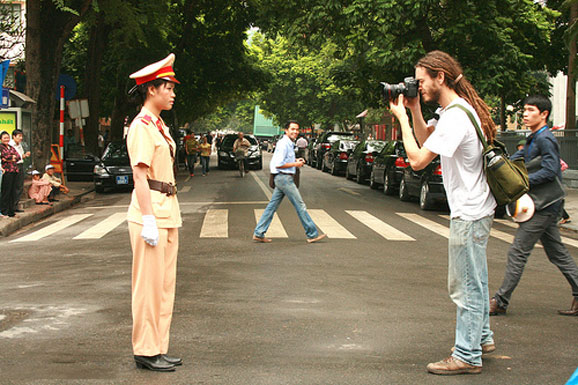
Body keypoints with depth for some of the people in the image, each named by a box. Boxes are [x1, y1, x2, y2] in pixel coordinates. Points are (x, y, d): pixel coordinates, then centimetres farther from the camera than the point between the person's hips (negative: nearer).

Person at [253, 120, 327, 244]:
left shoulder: (289, 144, 15)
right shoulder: (283, 144, -16)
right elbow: (278, 164, -21)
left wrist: (296, 161, 12)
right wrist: (295, 164, -14)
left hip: (282, 178, 10)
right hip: (284, 178, -10)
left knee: (272, 206, 8)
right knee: (300, 206, -4)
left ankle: (258, 233, 9)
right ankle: (312, 234, 2)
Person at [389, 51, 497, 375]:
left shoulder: (456, 117, -22)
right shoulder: (455, 110, 10)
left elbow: (418, 159, -23)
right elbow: (427, 138, 24)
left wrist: (401, 117, -14)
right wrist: (415, 110, 9)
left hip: (469, 214, -11)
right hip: (475, 209, 11)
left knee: (466, 287, -2)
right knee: (475, 281, 22)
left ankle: (467, 356, 6)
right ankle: (482, 337, 35)